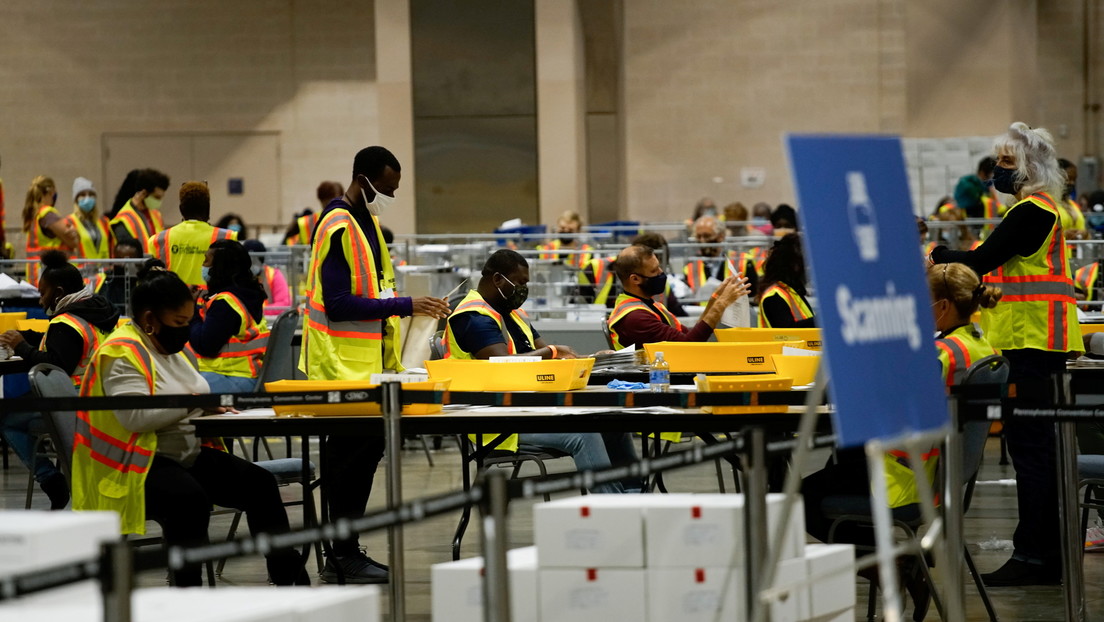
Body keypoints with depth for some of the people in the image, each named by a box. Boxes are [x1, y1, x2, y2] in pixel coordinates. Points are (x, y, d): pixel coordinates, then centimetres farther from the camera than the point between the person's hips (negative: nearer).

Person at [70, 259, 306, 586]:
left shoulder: (175, 348, 17)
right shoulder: (121, 354, -13)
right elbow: (134, 415, -26)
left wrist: (213, 406, 5)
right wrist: (193, 403, -23)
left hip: (188, 455, 9)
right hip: (138, 466, -9)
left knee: (259, 483, -10)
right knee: (190, 499, -37)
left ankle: (290, 580, -8)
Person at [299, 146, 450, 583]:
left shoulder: (367, 222, 15)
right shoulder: (337, 228, -16)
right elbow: (338, 304, -23)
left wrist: (415, 312, 10)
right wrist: (405, 306, -22)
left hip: (370, 361, 9)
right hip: (342, 363, -9)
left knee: (364, 448, 10)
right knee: (353, 452, -6)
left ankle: (344, 551, 15)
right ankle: (344, 556, -1)